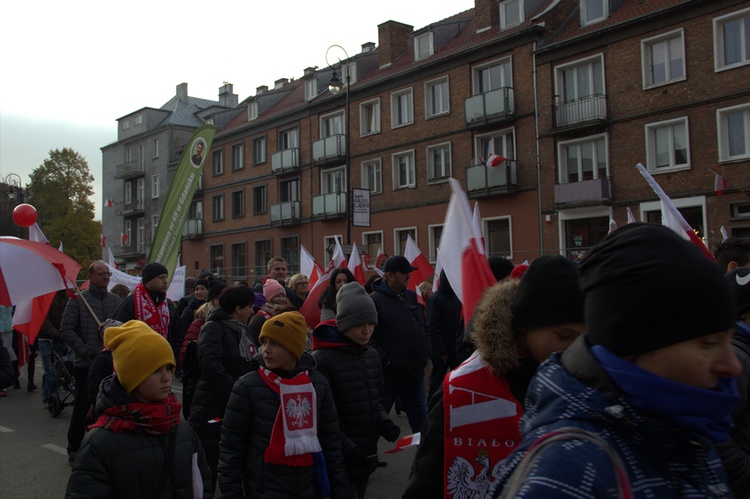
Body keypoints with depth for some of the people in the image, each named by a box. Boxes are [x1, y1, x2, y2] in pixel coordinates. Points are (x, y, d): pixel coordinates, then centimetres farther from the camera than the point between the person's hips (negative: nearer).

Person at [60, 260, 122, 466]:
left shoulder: (115, 300, 9)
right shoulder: (78, 299, -3)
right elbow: (66, 329, -7)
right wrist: (84, 351, -14)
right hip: (86, 364, -4)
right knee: (83, 407, 3)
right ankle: (74, 449, 19)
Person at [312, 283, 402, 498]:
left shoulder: (373, 356, 7)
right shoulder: (322, 360, -15)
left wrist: (383, 422, -2)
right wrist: (346, 446, -22)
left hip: (365, 457, 7)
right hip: (338, 461, -7)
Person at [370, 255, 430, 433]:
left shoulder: (411, 296, 9)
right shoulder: (375, 300, -13)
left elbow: (424, 328, 21)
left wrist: (425, 351, 9)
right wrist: (386, 360, -19)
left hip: (415, 374, 6)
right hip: (388, 376, -6)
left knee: (421, 422, 14)